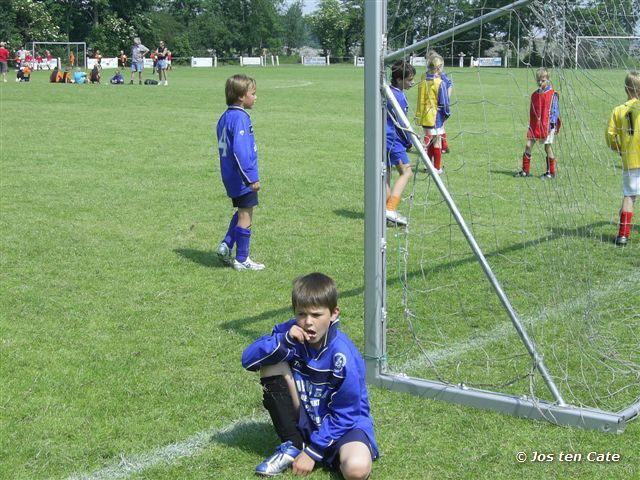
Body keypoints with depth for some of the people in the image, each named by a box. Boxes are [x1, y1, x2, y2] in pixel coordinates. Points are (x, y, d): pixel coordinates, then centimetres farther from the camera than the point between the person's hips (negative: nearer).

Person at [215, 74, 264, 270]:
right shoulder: (240, 118, -20)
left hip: (230, 176, 9)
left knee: (241, 212, 23)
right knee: (246, 216, 1)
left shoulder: (226, 116, 10)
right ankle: (242, 260, 9)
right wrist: (251, 178, -24)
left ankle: (226, 246, 17)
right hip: (242, 179, -9)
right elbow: (240, 150, -27)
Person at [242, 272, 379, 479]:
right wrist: (284, 340, -29)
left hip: (343, 423, -5)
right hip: (304, 418, 5)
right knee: (270, 364, -17)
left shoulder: (343, 355, -24)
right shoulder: (290, 331, -10)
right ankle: (292, 446, -5)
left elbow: (345, 414, -19)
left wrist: (313, 452, -18)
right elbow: (248, 359, -15)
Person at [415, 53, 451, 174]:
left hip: (424, 117, 6)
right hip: (436, 117, -5)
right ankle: (437, 168, 10)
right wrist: (447, 113, 1)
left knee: (429, 142, 16)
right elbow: (444, 102, -12)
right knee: (437, 142, 5)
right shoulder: (440, 83, -15)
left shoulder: (422, 81, 3)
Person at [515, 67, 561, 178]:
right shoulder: (534, 95, 12)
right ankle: (525, 171, 6)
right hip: (535, 126, 6)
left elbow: (555, 110, -6)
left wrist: (552, 124, -13)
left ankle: (551, 172, 12)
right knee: (528, 145, 0)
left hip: (547, 126, -5)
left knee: (548, 147, 2)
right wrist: (531, 125, 15)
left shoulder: (552, 94, -5)